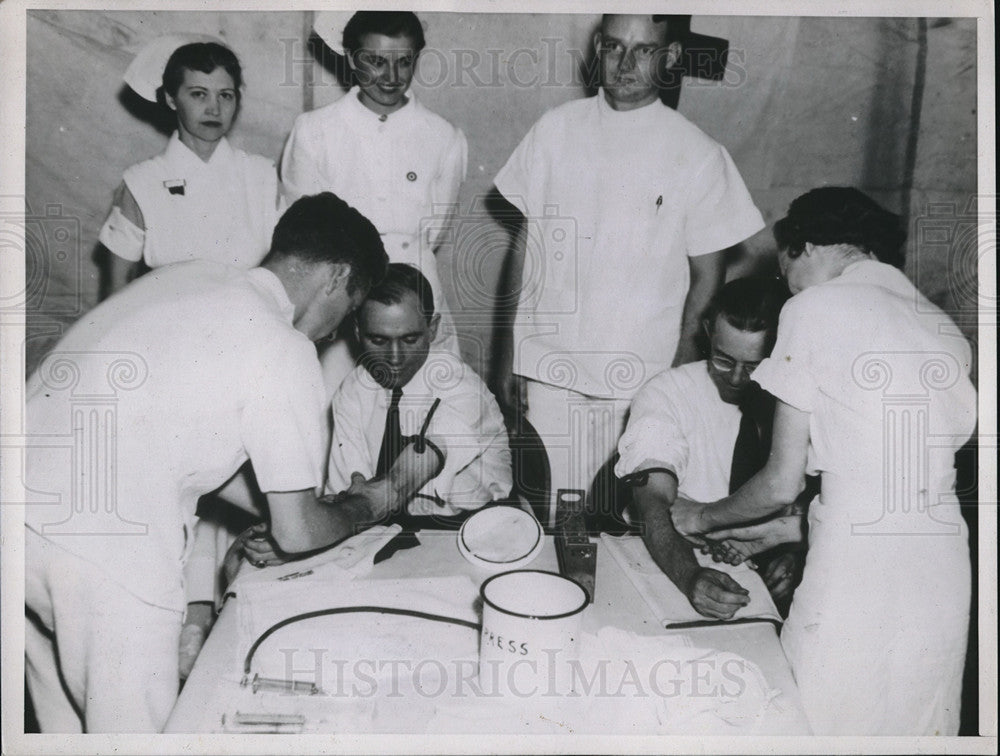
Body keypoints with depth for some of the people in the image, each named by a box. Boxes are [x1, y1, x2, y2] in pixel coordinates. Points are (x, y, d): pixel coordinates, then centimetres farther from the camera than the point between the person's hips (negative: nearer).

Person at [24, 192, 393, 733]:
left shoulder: (183, 276, 13)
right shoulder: (286, 351, -10)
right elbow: (297, 533, -5)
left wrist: (256, 525, 29)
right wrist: (367, 506, 15)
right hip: (102, 552, -8)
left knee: (65, 724, 25)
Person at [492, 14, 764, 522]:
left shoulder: (697, 154, -1)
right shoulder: (556, 129, 5)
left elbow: (707, 275, 2)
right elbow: (525, 241, 8)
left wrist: (682, 372, -6)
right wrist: (508, 349, 7)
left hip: (644, 382, -1)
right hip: (550, 370, 2)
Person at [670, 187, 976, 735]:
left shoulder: (814, 307, -2)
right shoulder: (947, 332, 16)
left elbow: (782, 483, -2)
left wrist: (704, 519, 17)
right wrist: (779, 531, 26)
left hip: (854, 575, -6)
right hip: (945, 579, 7)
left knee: (818, 725, 9)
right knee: (918, 728, 18)